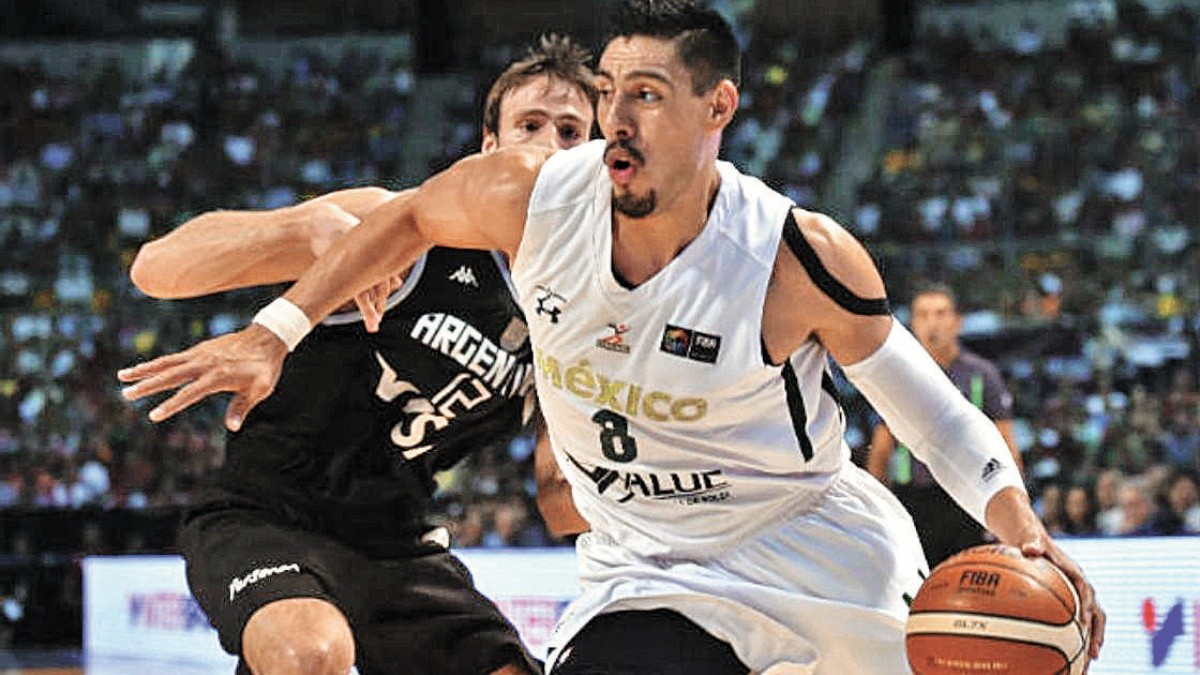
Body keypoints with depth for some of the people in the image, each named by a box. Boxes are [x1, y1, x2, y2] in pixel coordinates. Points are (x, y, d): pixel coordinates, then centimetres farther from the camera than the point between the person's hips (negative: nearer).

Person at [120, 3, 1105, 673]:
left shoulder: (803, 259, -21)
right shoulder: (533, 197, -15)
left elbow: (920, 398, -9)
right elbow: (409, 219, 7)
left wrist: (1024, 533, -21)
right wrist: (274, 332, 4)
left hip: (821, 548, -1)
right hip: (652, 575, 1)